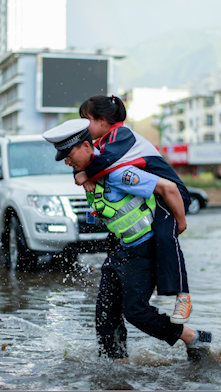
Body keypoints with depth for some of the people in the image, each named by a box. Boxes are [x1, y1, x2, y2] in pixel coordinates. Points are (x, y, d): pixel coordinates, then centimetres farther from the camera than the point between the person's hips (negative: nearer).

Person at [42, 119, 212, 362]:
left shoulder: (115, 171, -26)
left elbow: (168, 187, -24)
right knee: (106, 310, 4)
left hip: (146, 249, -9)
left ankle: (196, 339, 6)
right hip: (124, 250, 9)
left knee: (135, 310, -9)